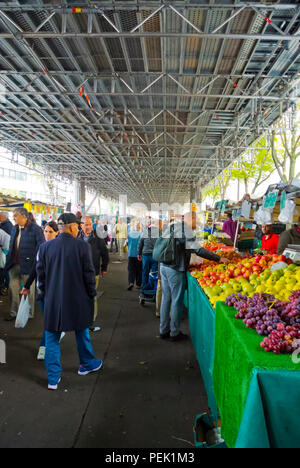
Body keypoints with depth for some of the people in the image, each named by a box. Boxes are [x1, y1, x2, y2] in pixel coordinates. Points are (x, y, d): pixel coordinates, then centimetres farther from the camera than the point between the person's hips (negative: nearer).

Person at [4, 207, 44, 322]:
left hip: (27, 265, -7)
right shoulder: (14, 228, 11)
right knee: (13, 288, 14)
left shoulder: (35, 229, -13)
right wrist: (9, 259, 11)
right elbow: (11, 245, 19)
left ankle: (29, 314, 22)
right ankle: (14, 312, 29)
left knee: (29, 290, 7)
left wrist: (35, 263, -18)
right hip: (14, 264, 7)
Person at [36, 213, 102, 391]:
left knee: (52, 338, 12)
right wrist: (91, 294, 4)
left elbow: (40, 274, 4)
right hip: (78, 300, -2)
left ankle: (53, 378, 18)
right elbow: (89, 273, -10)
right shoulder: (83, 246, -14)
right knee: (82, 333, 20)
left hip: (52, 301, 2)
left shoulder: (45, 247, -3)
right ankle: (87, 364, 39)